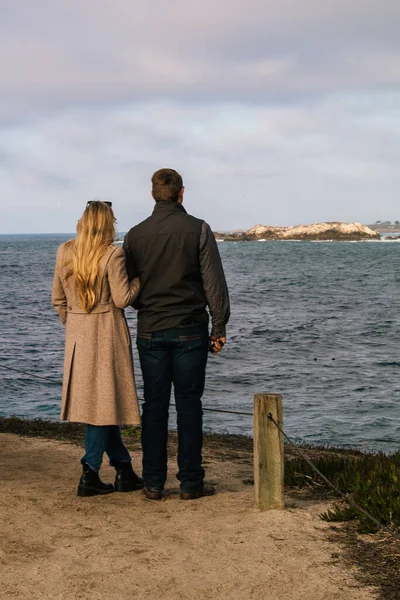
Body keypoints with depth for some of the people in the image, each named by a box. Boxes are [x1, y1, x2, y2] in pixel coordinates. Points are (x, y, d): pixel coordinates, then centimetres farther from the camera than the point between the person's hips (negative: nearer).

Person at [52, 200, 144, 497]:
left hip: (77, 335, 6)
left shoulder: (65, 252, 3)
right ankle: (89, 475, 5)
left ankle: (125, 470, 18)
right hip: (107, 333, -6)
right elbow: (122, 298, -13)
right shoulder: (113, 254, -14)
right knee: (105, 399, 4)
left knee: (100, 400, 12)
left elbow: (58, 298, 9)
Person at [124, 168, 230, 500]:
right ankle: (191, 482, 7)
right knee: (189, 405, 3)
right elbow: (214, 283, -7)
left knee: (154, 405, 7)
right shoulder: (198, 229, -4)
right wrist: (219, 328, -2)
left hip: (150, 332, 2)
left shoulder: (136, 234, 3)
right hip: (190, 330, -2)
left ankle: (154, 483, 11)